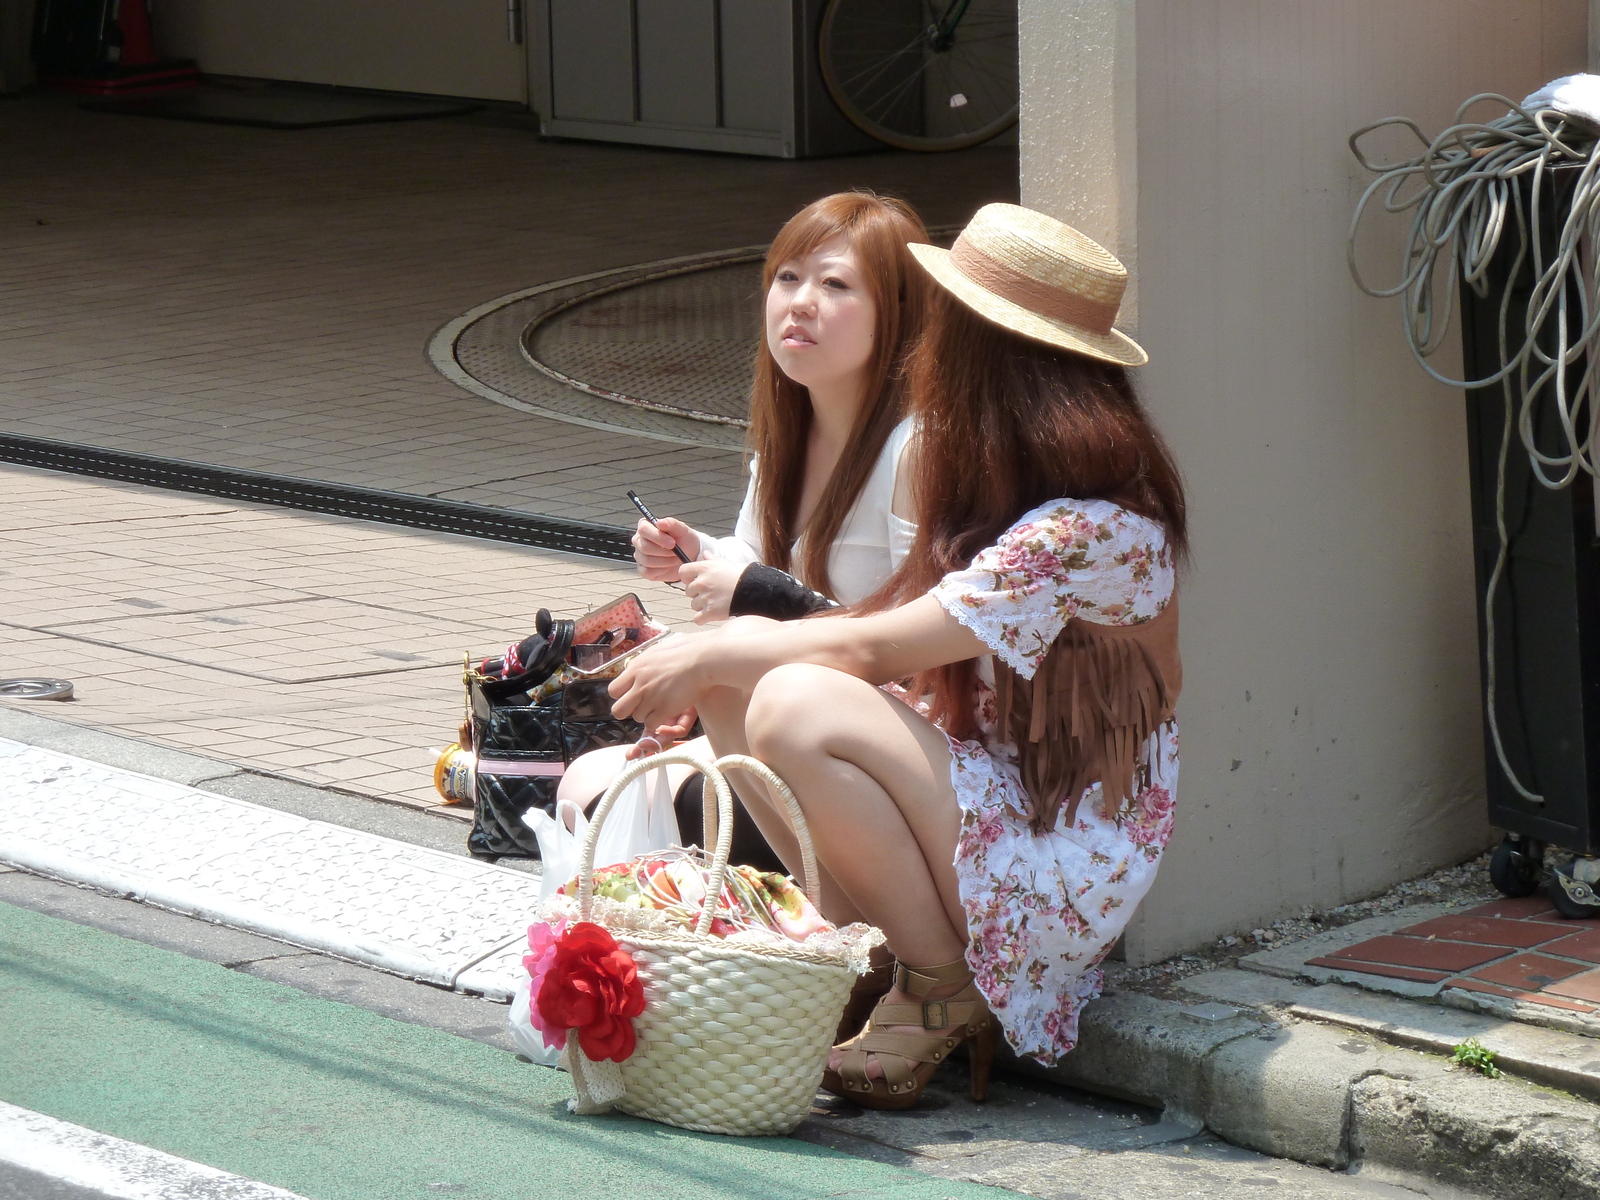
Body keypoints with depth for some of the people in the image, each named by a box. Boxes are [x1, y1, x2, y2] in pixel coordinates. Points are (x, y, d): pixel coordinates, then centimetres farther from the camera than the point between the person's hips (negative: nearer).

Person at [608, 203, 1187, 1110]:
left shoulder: (1087, 530, -21)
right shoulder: (1007, 492, 9)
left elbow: (877, 649, -21)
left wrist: (710, 657, -10)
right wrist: (718, 663, -1)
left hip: (1067, 868, -9)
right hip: (1004, 803, 9)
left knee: (798, 707, -27)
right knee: (739, 673, -2)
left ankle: (940, 992, -10)